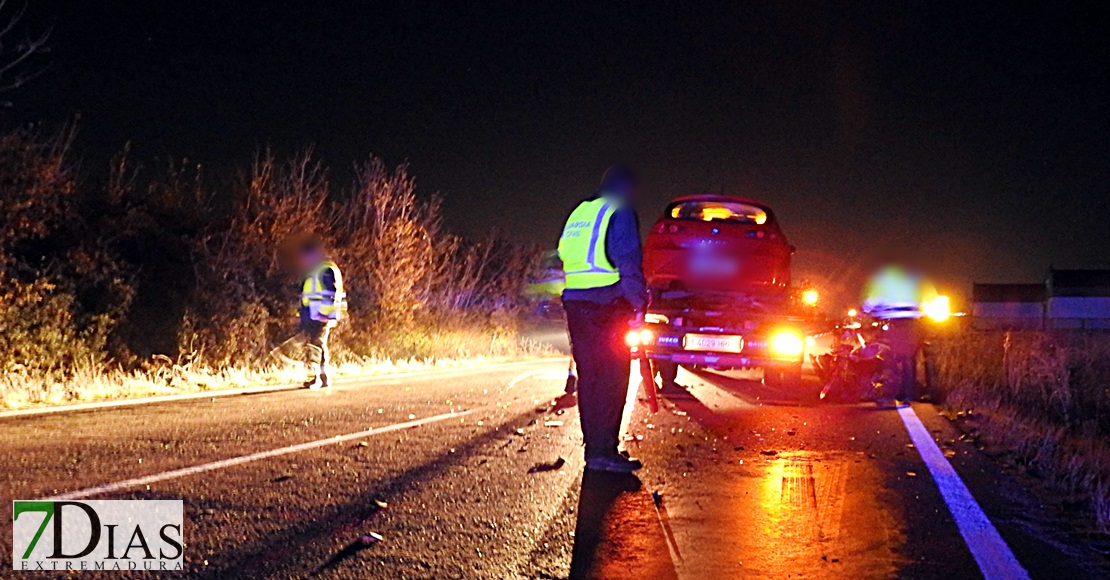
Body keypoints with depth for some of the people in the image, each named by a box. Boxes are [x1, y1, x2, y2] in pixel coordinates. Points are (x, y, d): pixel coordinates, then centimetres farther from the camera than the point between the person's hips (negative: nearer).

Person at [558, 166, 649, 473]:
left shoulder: (578, 213, 19)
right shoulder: (619, 214, -5)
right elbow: (629, 263, -12)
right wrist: (639, 303, -8)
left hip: (574, 302, 8)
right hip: (607, 305, -7)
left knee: (588, 376, 12)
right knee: (612, 378, -5)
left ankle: (594, 447, 16)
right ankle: (603, 451, -8)